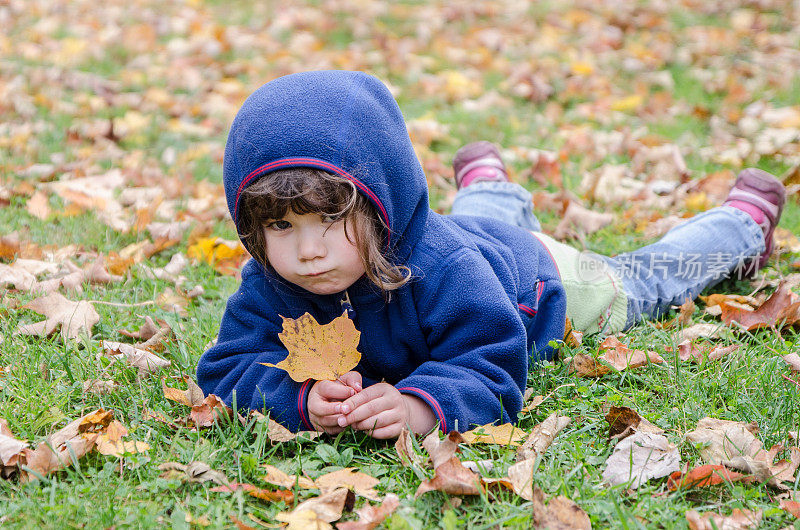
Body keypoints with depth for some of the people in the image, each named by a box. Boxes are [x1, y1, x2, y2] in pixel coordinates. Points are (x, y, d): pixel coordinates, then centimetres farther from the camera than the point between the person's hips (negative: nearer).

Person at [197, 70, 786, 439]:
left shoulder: (441, 270, -51)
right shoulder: (271, 285, -38)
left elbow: (491, 374, -49)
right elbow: (227, 368, -37)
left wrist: (421, 403, -70)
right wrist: (302, 397, -58)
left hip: (535, 275, -3)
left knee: (641, 284, 27)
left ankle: (742, 220, 55)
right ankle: (489, 186, 74)